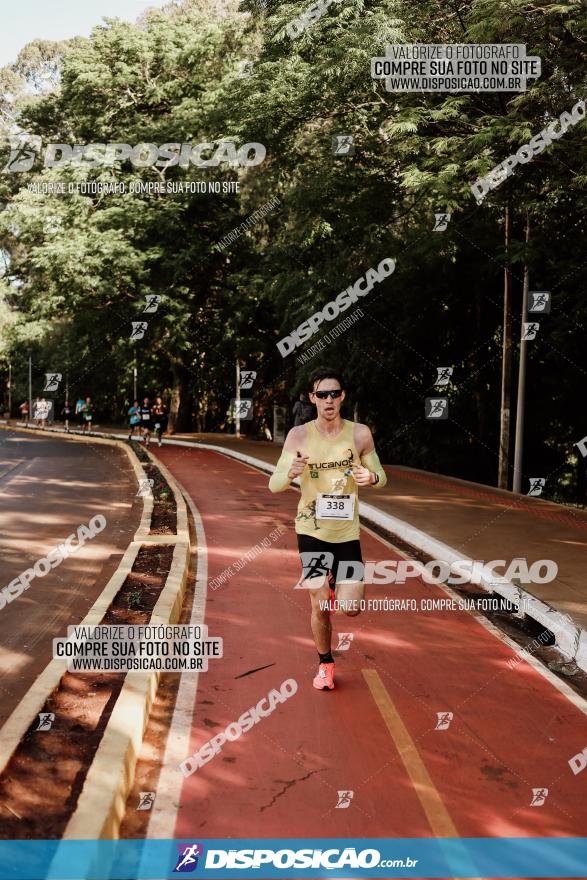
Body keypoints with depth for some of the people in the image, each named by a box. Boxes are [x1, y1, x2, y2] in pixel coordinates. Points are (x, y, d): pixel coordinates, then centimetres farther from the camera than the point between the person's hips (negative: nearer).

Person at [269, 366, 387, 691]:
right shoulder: (299, 435, -7)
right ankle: (325, 664, 26)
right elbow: (274, 485, -8)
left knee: (351, 608, -3)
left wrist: (371, 477, -19)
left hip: (347, 531, 1)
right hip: (311, 530, -1)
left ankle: (337, 585, 33)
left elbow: (381, 477, 6)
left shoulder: (359, 433, -4)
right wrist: (291, 472, -31)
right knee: (319, 606, 1)